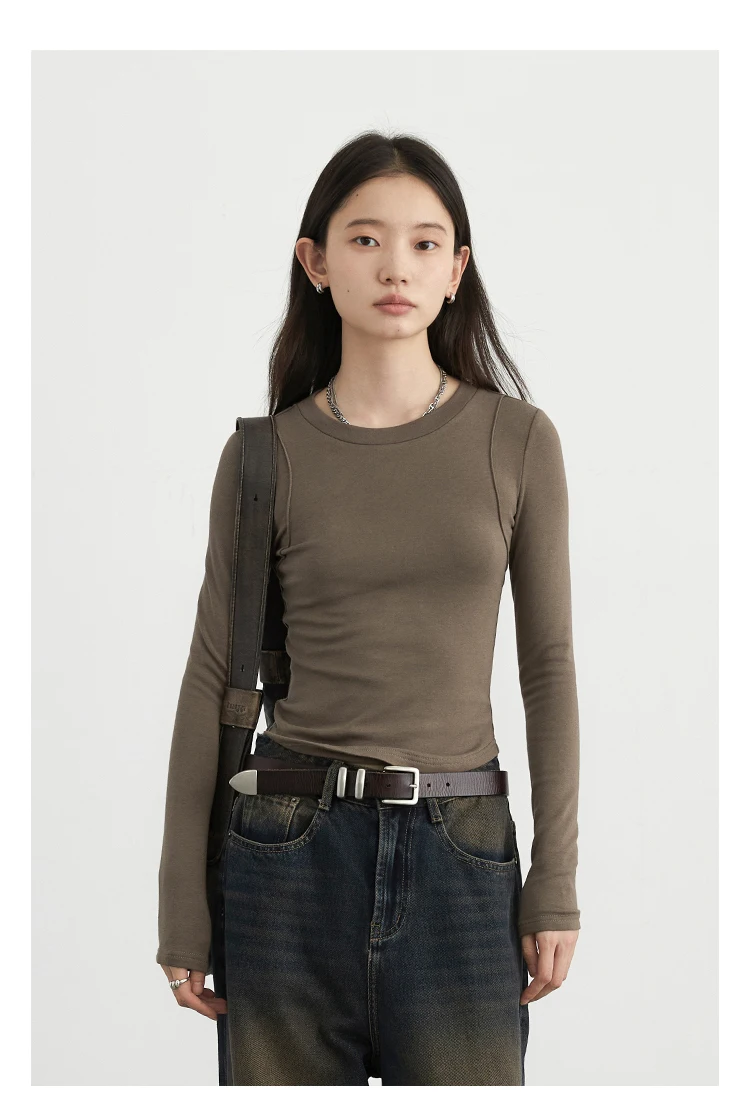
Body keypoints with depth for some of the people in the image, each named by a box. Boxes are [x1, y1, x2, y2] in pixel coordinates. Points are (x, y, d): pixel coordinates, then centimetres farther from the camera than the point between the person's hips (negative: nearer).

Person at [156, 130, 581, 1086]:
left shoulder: (517, 442, 2)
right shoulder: (265, 454, 1)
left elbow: (548, 665, 5)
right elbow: (213, 675, 3)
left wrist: (556, 883, 1)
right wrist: (182, 912, 2)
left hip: (460, 857, 0)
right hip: (291, 853, 0)